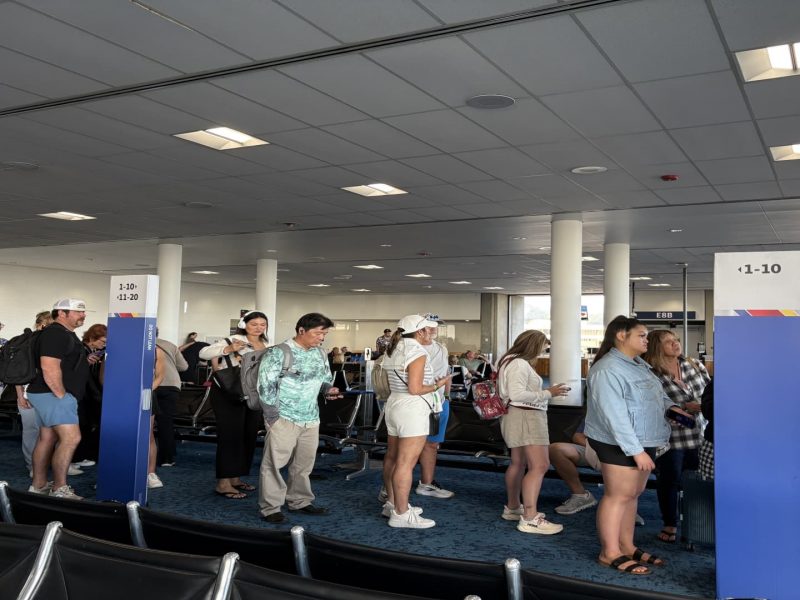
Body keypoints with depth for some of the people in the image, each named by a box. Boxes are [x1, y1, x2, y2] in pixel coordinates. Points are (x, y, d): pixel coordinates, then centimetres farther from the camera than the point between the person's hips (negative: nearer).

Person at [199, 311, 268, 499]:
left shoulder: (267, 347, 11)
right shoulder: (233, 340, -11)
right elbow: (204, 353, -19)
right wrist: (228, 349, -32)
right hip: (228, 394, -8)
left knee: (248, 436, 11)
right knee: (230, 436, -7)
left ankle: (235, 478, 23)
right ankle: (223, 483, -2)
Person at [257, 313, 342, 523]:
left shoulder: (320, 354, 8)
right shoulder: (278, 353, -12)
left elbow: (325, 379, 20)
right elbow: (266, 386, -13)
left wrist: (328, 389, -4)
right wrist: (273, 417, -14)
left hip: (311, 419, 7)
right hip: (284, 418, -6)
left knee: (304, 464, 15)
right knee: (274, 463, -1)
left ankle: (300, 501, 30)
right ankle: (270, 507, 9)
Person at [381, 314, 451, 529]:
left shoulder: (393, 351, 12)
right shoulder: (417, 353, -16)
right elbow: (415, 389, -20)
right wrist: (437, 385, -6)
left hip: (394, 404, 10)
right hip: (411, 409, -10)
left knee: (392, 457, 15)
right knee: (405, 463, -7)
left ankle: (392, 503, 26)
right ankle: (401, 514, -3)